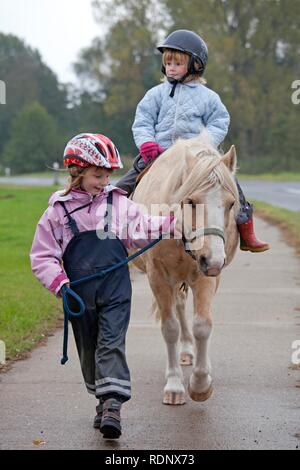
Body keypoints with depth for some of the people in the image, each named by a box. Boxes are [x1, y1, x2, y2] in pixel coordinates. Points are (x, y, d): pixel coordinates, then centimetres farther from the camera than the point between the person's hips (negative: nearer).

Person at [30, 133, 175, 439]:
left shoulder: (118, 204, 4)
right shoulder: (57, 211, 2)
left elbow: (141, 228, -4)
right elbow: (42, 256, 2)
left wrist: (171, 222, -19)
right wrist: (58, 282, -12)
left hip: (115, 291, -1)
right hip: (79, 296, 1)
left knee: (111, 345, -11)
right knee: (88, 349, 12)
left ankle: (113, 406, -17)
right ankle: (102, 399, 28)